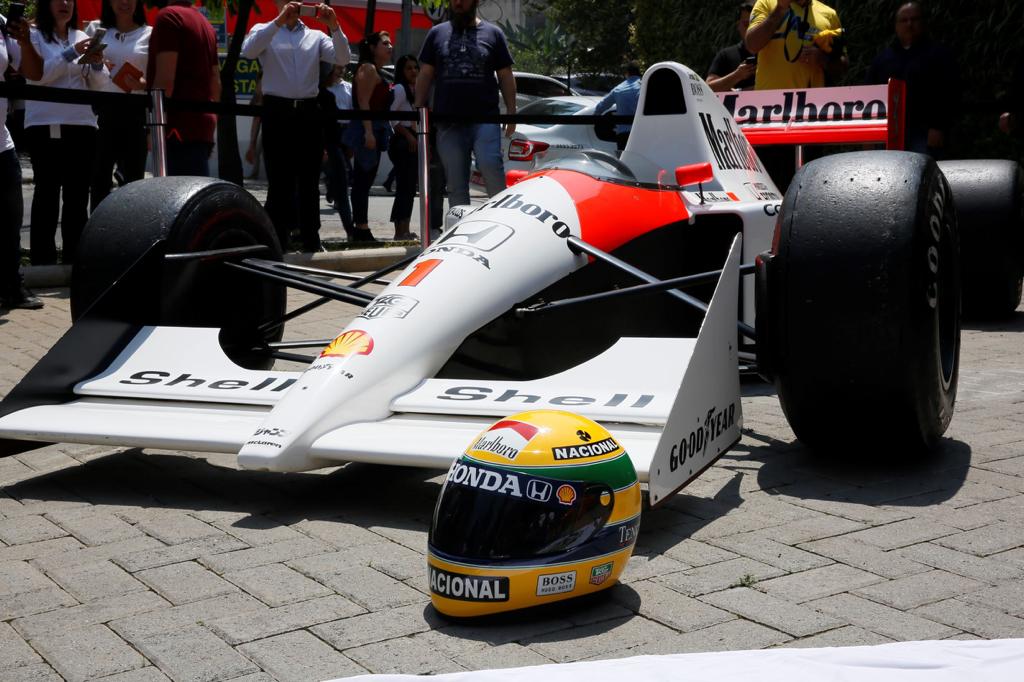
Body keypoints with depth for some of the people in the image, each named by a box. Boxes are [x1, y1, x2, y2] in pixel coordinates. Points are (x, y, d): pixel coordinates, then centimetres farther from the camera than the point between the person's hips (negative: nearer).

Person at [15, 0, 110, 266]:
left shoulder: (82, 37, 14)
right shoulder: (33, 36, 4)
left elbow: (99, 84, 11)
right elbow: (39, 75, -10)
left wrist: (97, 64, -8)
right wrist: (72, 53, -16)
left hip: (82, 125, 4)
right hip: (45, 126, -4)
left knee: (78, 196, 5)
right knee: (47, 194, -2)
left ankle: (74, 260, 11)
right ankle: (43, 260, 1)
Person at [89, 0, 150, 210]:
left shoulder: (150, 34, 3)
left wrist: (144, 85, -17)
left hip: (135, 115, -2)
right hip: (102, 113, 2)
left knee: (133, 180, 1)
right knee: (99, 178, 2)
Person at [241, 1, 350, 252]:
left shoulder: (316, 36, 15)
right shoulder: (263, 31, 8)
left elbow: (342, 59, 0)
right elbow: (248, 51, -14)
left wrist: (334, 27, -14)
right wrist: (279, 21, -21)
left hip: (309, 113, 3)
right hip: (278, 112, -3)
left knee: (309, 182, 7)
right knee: (280, 182, -2)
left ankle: (311, 241, 15)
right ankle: (277, 244, 2)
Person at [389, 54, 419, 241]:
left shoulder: (415, 90, 20)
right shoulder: (399, 89, -6)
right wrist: (408, 135, -17)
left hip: (412, 143, 9)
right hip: (403, 142, -9)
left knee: (409, 187, 9)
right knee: (404, 186, -12)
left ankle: (404, 230, 13)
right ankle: (400, 231, -13)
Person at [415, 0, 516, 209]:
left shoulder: (492, 33, 10)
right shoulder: (437, 33, 14)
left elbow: (505, 76, 9)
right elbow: (425, 75, 14)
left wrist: (511, 112, 1)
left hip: (485, 118, -2)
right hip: (448, 121, 2)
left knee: (490, 166, -20)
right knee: (455, 182, 4)